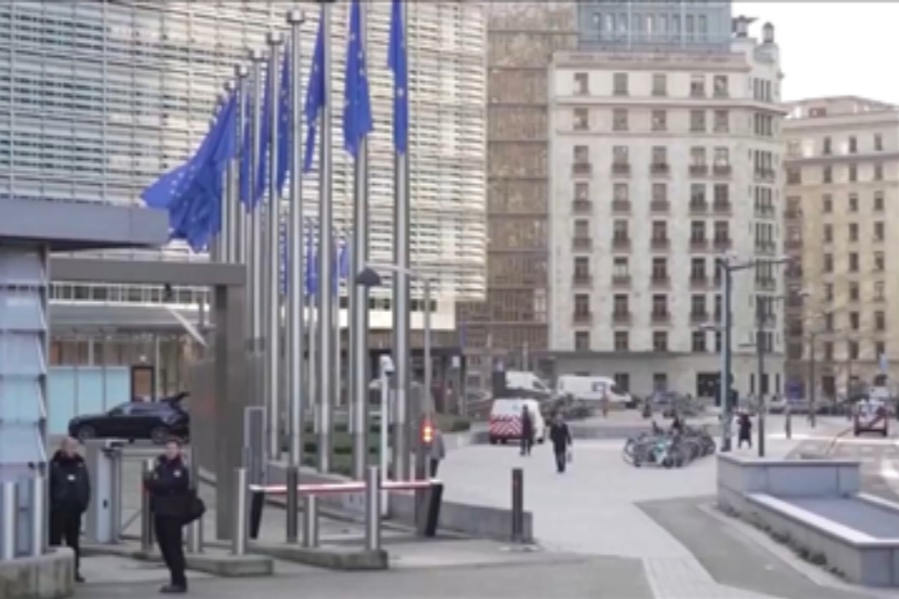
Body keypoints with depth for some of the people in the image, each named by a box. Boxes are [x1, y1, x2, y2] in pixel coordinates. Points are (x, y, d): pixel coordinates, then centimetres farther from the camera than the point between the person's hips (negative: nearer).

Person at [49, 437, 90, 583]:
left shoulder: (80, 465, 9)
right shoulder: (54, 465, -6)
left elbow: (87, 487, 11)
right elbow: (48, 488, -8)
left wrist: (83, 504, 0)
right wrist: (51, 505, -13)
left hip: (75, 511, 4)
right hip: (57, 510, -4)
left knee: (74, 542, 11)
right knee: (55, 541, -1)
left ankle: (75, 570, 15)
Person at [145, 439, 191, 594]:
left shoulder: (181, 469, -6)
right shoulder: (161, 466, 18)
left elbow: (167, 484, -16)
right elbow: (150, 483, 9)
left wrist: (156, 484, -1)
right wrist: (161, 486, -9)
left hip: (173, 513, -7)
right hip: (159, 511, 7)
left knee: (174, 548, -9)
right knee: (165, 547, 9)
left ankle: (179, 582, -8)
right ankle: (176, 580, 16)